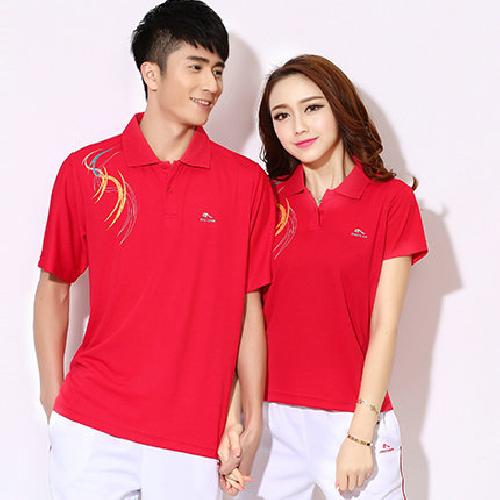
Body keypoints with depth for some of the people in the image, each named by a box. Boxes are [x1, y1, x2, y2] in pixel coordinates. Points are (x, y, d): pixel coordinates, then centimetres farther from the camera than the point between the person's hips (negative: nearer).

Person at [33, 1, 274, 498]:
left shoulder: (247, 182, 2)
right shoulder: (85, 171, 1)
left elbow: (249, 306, 4)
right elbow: (53, 288, 8)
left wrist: (252, 419, 3)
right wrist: (53, 398, 5)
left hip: (195, 436, 0)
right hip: (92, 431, 0)